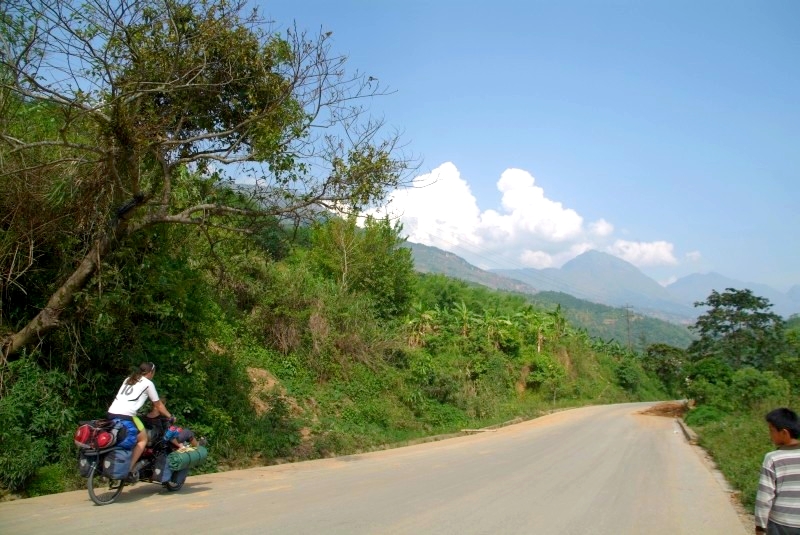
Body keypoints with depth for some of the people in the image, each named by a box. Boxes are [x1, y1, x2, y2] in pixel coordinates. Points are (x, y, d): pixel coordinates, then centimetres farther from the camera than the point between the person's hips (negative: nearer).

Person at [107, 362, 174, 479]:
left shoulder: (128, 379, 24)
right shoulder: (148, 383, 5)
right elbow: (158, 405, 11)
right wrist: (170, 417, 23)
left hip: (111, 412, 7)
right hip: (126, 415, -7)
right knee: (143, 439, 5)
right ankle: (130, 469, -5)